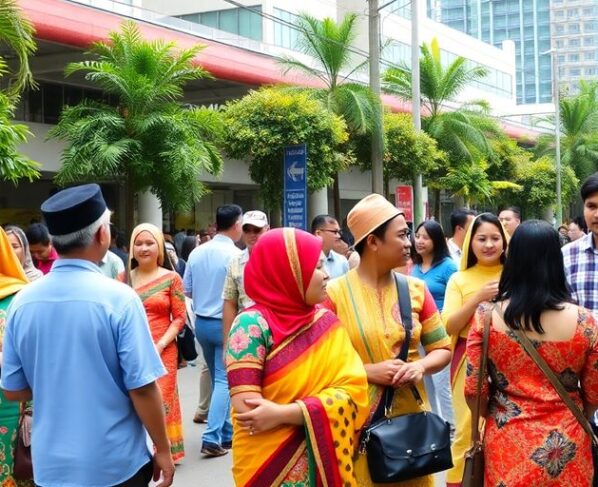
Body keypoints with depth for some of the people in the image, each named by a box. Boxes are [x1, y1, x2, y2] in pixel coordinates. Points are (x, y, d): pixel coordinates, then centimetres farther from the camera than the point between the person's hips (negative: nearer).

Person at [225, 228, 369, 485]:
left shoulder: (327, 322, 0)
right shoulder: (252, 324, -14)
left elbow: (353, 388, -9)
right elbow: (247, 410, -19)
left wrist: (284, 413, -21)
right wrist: (319, 409, -12)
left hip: (324, 464, 4)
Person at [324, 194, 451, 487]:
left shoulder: (416, 289, 4)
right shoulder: (335, 294, -8)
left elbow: (442, 348, 9)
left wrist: (421, 366, -11)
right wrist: (368, 372, -18)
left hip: (411, 417, 4)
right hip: (358, 424, -4)